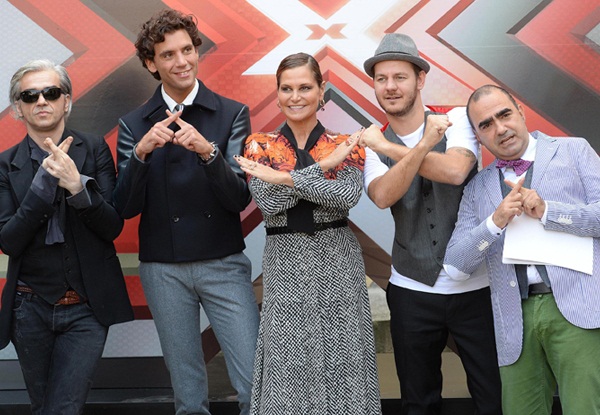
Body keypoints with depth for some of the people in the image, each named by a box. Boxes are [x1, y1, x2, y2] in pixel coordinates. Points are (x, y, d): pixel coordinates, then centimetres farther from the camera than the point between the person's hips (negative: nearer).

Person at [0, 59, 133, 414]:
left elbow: (113, 226, -7)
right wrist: (45, 178, -19)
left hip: (87, 308, -2)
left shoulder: (95, 149, -1)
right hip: (30, 309, 2)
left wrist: (77, 184, -24)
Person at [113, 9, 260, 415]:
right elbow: (126, 208, -2)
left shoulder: (232, 114, -1)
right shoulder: (134, 125, 3)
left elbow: (239, 198, -7)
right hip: (163, 270, 1)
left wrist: (207, 151, -24)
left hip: (224, 264, -1)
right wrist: (141, 152, -19)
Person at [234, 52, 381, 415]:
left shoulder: (345, 145, 3)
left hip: (337, 262, 0)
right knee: (287, 366, 2)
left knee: (342, 361, 2)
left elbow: (348, 196, -16)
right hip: (285, 265, 0)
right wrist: (321, 166, -15)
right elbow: (268, 202, -12)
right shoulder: (260, 146, 4)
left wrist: (285, 178, -18)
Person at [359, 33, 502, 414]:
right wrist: (423, 145, -28)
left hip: (476, 286, -2)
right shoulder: (375, 145, 3)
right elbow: (382, 196, -17)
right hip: (413, 290, 3)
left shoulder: (458, 119, -4)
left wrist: (388, 147, -19)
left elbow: (455, 170, -24)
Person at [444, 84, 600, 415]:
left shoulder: (574, 151, 11)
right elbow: (455, 266, 9)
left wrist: (546, 211, -13)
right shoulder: (477, 187, 17)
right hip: (517, 320, 3)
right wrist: (495, 222, -7)